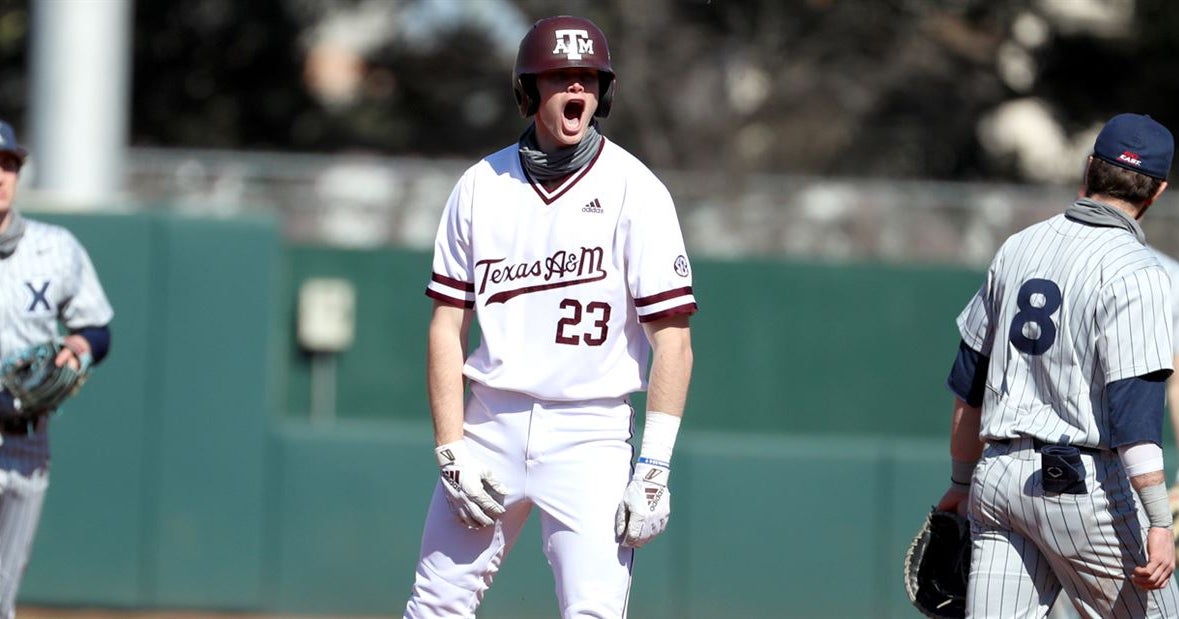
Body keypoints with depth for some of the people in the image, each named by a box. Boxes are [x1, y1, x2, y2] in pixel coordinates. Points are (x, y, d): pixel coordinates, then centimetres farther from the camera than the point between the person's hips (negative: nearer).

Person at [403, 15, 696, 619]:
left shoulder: (634, 190, -5)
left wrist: (653, 470, -15)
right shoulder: (481, 185, 6)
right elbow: (447, 328, 7)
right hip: (490, 427, 3)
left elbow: (672, 339, -8)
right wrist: (451, 451, -3)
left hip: (589, 435, -3)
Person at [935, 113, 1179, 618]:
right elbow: (1135, 406, -19)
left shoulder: (1019, 247, 11)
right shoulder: (1135, 273, -10)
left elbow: (969, 383, 17)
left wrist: (963, 481, 28)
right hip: (1083, 482, -6)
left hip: (997, 475, 6)